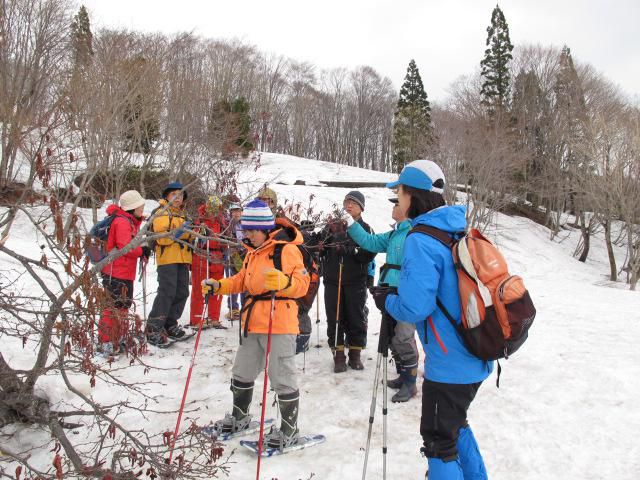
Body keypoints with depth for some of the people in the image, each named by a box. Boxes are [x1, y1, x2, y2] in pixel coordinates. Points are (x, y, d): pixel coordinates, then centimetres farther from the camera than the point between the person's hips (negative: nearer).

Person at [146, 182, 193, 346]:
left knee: (182, 292, 8)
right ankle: (153, 330, -8)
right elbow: (161, 237, -14)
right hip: (167, 257, -8)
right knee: (167, 292, -13)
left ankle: (170, 325, 21)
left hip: (182, 258, 8)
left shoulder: (182, 214, 22)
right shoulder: (161, 213, -2)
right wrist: (178, 232, -26)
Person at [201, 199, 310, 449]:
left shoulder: (287, 249, -12)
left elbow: (302, 284, -18)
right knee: (242, 372, 20)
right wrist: (218, 286, 8)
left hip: (279, 323, -9)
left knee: (282, 378, -1)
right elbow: (242, 281, 22)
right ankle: (239, 417, 40)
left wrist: (282, 281, -37)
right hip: (253, 322, 9)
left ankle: (289, 430, 13)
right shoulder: (252, 251, 14)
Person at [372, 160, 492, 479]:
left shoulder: (420, 240, -21)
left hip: (448, 364, -9)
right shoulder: (459, 232, 5)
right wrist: (399, 293, 15)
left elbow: (414, 308, -25)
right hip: (476, 357, 9)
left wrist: (386, 301, -5)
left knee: (439, 440, 10)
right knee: (456, 424, 29)